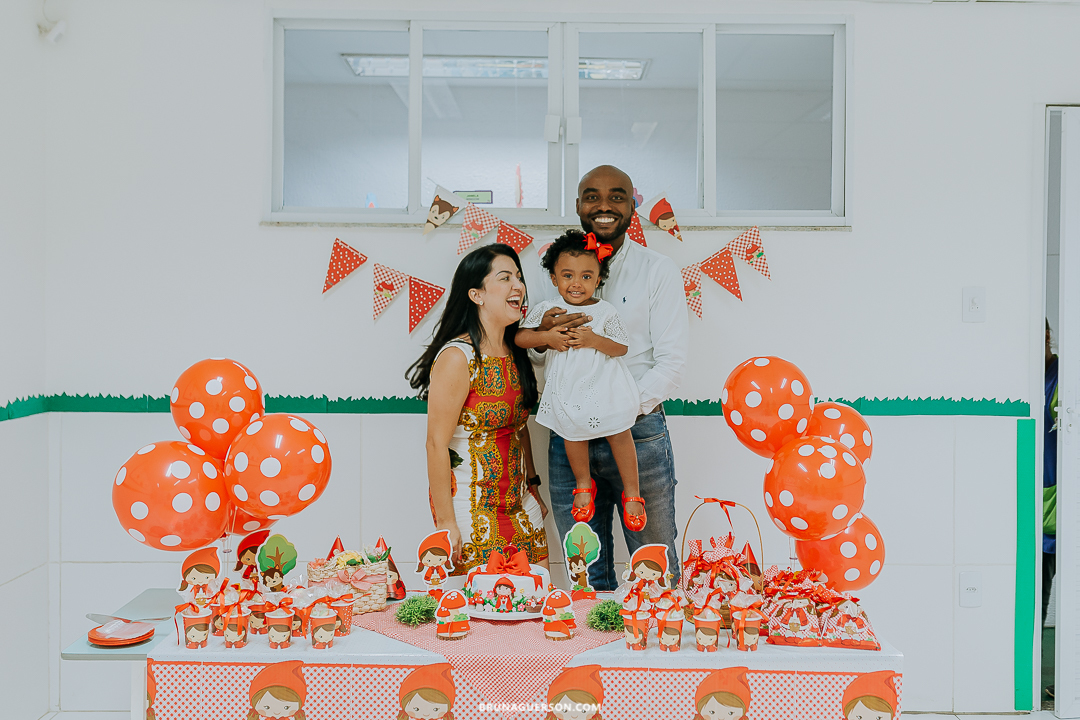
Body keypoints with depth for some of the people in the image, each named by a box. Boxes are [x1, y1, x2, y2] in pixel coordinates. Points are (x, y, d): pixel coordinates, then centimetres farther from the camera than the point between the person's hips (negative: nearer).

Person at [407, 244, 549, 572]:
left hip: (518, 506, 7)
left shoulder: (515, 353, 9)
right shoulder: (458, 357, -15)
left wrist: (532, 491, 15)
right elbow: (436, 444, -17)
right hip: (470, 507, -7)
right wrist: (445, 522, -18)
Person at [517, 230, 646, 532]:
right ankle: (584, 484, 38)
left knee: (620, 435, 4)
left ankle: (631, 492, 20)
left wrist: (594, 340, -21)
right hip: (567, 389, 2)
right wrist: (547, 337, -17)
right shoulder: (546, 310, -2)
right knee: (573, 434, 13)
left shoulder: (605, 311, -5)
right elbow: (520, 337, -1)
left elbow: (621, 348, -4)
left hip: (604, 386, -1)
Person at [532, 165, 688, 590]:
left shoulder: (658, 271, 1)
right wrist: (544, 335, -11)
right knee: (586, 577, 14)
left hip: (638, 433, -3)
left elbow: (671, 362, -6)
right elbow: (531, 355, 13)